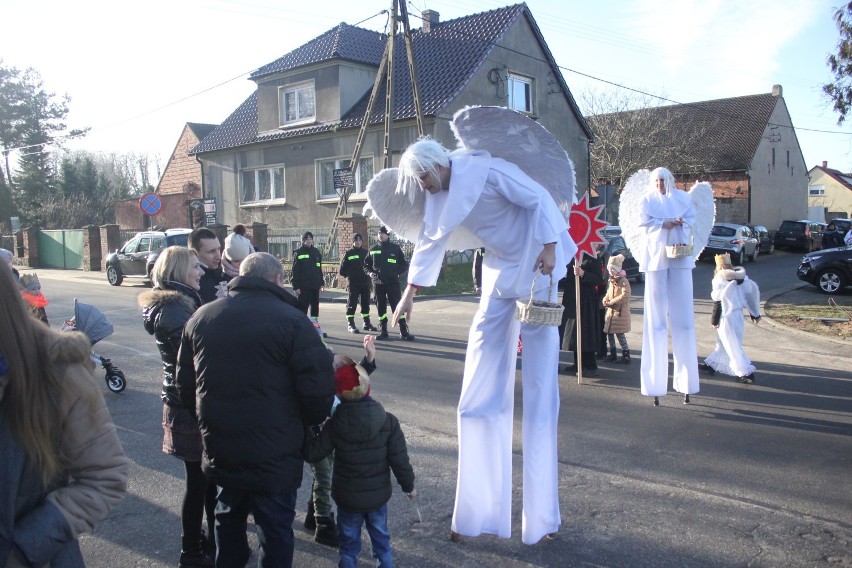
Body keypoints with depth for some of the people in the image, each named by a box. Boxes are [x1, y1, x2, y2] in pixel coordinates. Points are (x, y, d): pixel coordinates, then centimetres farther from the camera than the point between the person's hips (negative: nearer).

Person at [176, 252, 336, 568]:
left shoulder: (200, 318, 2)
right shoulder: (290, 319, -15)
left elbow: (185, 388, 8)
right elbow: (318, 388, -18)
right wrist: (310, 420, 3)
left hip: (219, 451, 5)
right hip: (275, 457, -5)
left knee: (228, 520, 27)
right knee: (275, 530, 13)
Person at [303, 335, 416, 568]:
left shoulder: (334, 425, -17)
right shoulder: (388, 421, -15)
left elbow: (312, 453, -11)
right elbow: (399, 459, -11)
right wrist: (408, 486, 4)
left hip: (347, 497, -1)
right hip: (379, 495, 1)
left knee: (349, 542, 15)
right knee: (381, 537, 20)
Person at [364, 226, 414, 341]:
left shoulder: (395, 248, 2)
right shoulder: (373, 249, 9)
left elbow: (404, 264, 5)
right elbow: (366, 265, 17)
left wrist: (397, 273, -10)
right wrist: (370, 273, -1)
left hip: (393, 282, -3)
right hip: (378, 283, 3)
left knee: (397, 305, -7)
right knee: (381, 307, 7)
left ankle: (404, 331, -4)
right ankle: (383, 331, 16)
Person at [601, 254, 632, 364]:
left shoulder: (623, 281, -13)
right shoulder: (611, 280, 13)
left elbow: (624, 296, -22)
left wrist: (611, 302, -19)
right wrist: (605, 300, 1)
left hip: (620, 311, -8)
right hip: (611, 311, 8)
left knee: (620, 333, -7)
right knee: (609, 333, 11)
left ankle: (626, 355, 1)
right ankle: (613, 354, 22)